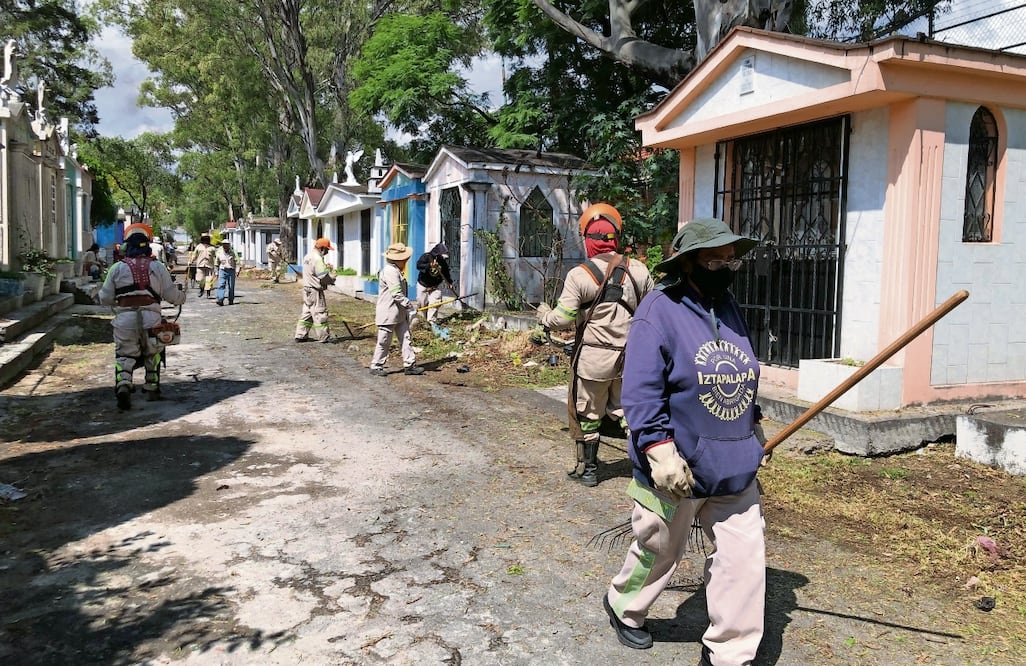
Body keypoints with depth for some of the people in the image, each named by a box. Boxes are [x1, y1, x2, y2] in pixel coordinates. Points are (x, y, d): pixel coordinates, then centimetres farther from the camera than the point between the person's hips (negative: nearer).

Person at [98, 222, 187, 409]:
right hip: (151, 316, 0)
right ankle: (152, 388, 26)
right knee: (153, 354, 22)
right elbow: (172, 296, 8)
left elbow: (105, 298, 11)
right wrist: (181, 293, 30)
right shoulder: (158, 267, 6)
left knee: (124, 355, 7)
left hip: (125, 317, 0)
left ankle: (123, 385, -17)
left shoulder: (117, 268, 7)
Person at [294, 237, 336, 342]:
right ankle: (324, 337, 5)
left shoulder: (307, 256, 13)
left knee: (307, 313, 15)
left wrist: (326, 267, 7)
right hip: (315, 291, -10)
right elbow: (324, 276, -21)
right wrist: (332, 278, -2)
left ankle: (300, 335, 17)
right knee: (320, 314, -2)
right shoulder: (317, 259, -19)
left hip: (307, 289, 10)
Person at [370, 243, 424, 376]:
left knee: (405, 338, 8)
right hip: (388, 313, -10)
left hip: (399, 313, 10)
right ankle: (376, 367, 11)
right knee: (384, 342, 0)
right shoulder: (390, 271, -18)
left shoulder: (396, 271, 16)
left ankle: (410, 365, 11)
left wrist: (408, 306, 22)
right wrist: (410, 305, -17)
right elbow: (397, 294, -23)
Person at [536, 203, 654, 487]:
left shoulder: (580, 275, -14)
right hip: (631, 357, 4)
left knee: (587, 415, 13)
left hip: (593, 358, -3)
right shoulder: (638, 270, -1)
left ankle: (587, 469, 25)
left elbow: (561, 319, -12)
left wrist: (544, 314, 9)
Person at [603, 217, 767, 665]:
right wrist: (660, 449, -28)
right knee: (657, 553, 15)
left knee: (744, 558, 5)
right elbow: (641, 391, -22)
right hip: (677, 469, -6)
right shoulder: (659, 310, -16)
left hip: (735, 466, 6)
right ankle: (622, 606, 45)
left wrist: (752, 427, 21)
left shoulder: (729, 308, 8)